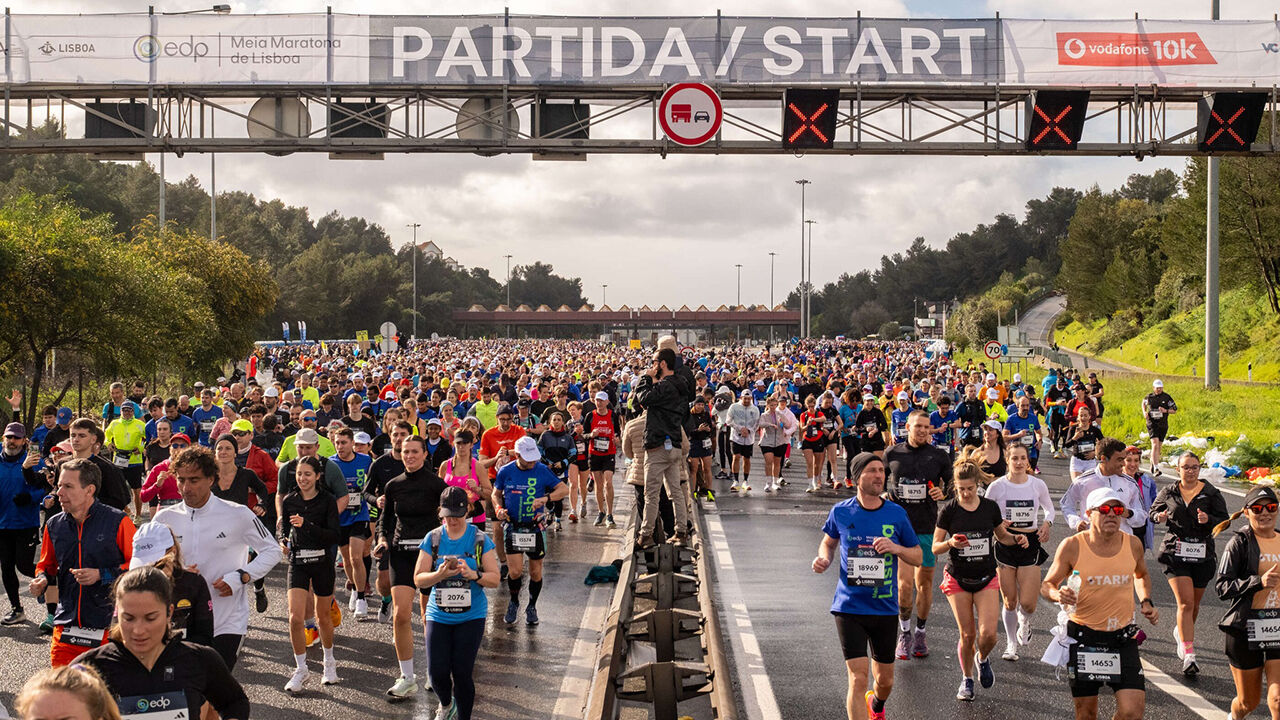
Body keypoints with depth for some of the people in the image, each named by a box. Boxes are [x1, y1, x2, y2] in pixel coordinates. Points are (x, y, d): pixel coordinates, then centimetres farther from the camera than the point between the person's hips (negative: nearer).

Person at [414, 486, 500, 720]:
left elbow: (495, 579, -2)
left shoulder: (480, 539, -2)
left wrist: (473, 575, -22)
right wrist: (440, 574, -20)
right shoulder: (433, 539, 1)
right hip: (439, 615, 1)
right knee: (437, 672, -4)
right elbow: (418, 579, 0)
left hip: (471, 615, -1)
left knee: (462, 672, -8)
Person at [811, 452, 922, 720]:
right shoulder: (840, 512, -1)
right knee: (858, 678, -13)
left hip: (885, 608, 2)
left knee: (885, 680, 15)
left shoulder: (897, 514, -1)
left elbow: (918, 556, 7)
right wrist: (824, 559, -4)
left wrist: (896, 548, -13)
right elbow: (829, 542, 18)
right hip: (849, 607, -2)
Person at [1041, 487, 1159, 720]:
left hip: (1123, 637, 2)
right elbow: (1046, 585, 0)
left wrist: (1146, 601, 5)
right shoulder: (1072, 546, -8)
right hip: (1082, 636, -2)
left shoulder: (1132, 544, 0)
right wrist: (1057, 594, -22)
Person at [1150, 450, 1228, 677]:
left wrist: (1208, 519, -20)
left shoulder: (1211, 493, 2)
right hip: (1175, 553, -2)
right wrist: (1159, 517, -6)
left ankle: (1181, 633, 46)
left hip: (1203, 555, 2)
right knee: (1185, 603, -13)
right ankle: (1188, 656, -14)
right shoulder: (1169, 492, 5)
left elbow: (1224, 520, 1)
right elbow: (1154, 511, 17)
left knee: (1194, 604, 13)